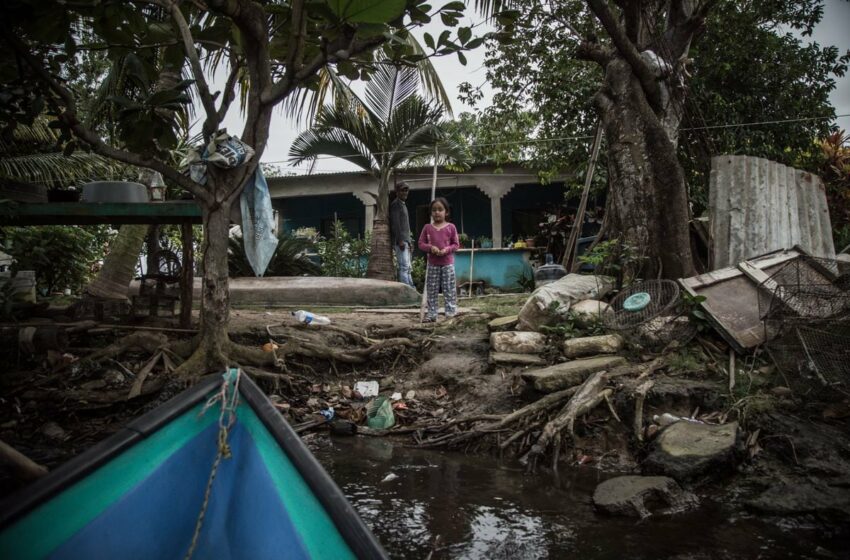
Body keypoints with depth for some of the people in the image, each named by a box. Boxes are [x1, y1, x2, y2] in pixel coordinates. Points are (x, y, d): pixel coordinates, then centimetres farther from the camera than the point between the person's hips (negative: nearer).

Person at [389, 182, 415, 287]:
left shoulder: (403, 205, 23)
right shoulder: (395, 204, -5)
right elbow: (395, 223, -15)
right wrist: (400, 240, -21)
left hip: (405, 241, 10)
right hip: (400, 241, -10)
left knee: (407, 268, 8)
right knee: (404, 267, -14)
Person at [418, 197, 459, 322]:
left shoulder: (451, 227, -1)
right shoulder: (427, 227, 3)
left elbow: (456, 244, 2)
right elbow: (421, 243, 4)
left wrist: (447, 249, -17)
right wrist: (430, 247, -15)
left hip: (447, 263, -2)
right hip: (433, 264, 2)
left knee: (449, 289, 0)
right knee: (431, 290, 5)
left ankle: (451, 313, 5)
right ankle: (432, 314, 12)